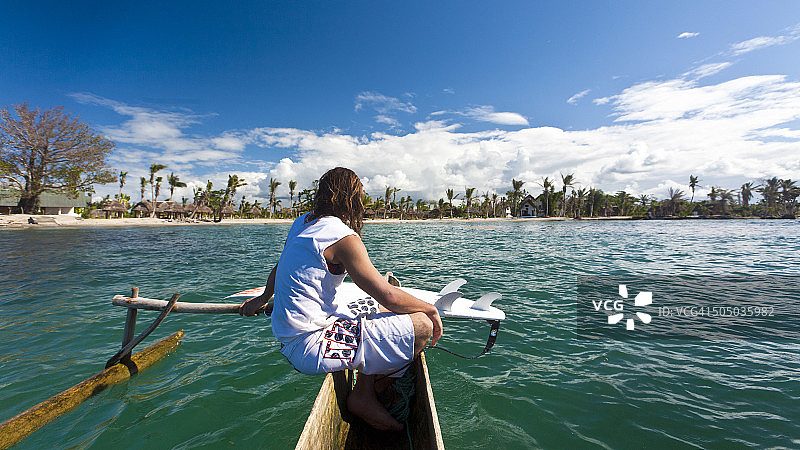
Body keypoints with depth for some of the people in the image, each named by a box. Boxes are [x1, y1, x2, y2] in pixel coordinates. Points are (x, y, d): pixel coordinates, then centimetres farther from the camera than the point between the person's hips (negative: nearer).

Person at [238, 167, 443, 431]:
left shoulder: (302, 222, 9)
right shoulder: (344, 237, -18)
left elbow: (280, 266, 26)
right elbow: (389, 296, -18)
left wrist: (263, 299, 44)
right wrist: (430, 308, 0)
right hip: (310, 346, -10)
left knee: (377, 311, 22)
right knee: (423, 325, -13)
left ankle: (365, 390, 15)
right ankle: (364, 396, 8)